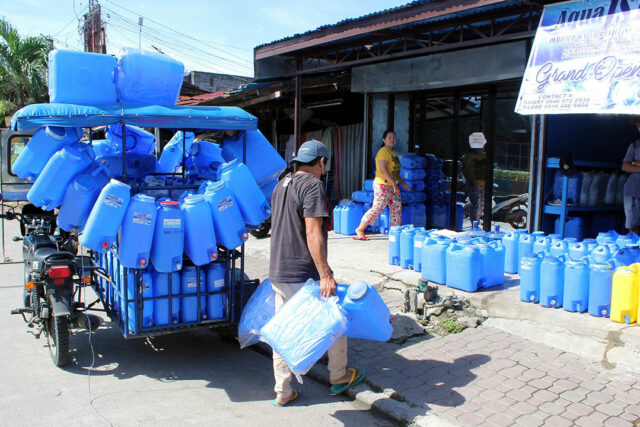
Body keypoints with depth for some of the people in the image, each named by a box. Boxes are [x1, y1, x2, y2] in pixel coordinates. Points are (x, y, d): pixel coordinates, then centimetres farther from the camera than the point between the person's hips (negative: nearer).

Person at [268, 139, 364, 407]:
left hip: (278, 272, 8)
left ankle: (283, 392, 20)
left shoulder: (282, 184, 15)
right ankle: (338, 376, 27)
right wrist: (325, 275, -23)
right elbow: (313, 234, -22)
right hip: (304, 274, -8)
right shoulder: (312, 185, -13)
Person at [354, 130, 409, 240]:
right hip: (383, 185, -9)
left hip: (393, 186, 9)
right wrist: (394, 184, -23)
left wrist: (402, 182, 18)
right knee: (377, 208, -8)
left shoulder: (393, 152, 17)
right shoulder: (383, 151, -12)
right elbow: (383, 170, -22)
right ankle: (360, 229, 2)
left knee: (397, 208, 8)